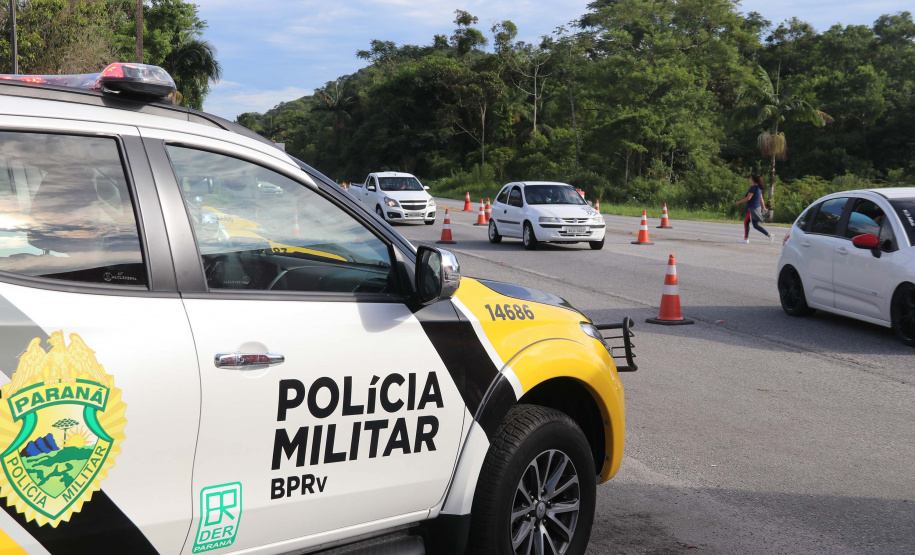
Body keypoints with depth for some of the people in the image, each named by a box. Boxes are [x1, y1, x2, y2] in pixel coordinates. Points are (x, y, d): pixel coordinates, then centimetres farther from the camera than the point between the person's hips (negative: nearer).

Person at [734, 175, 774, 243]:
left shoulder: (753, 188, -17)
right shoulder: (758, 188, 11)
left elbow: (748, 198, -20)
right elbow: (761, 199, 15)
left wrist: (739, 202, -12)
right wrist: (764, 207, 19)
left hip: (753, 208, -10)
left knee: (756, 225, -3)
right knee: (746, 222, 12)